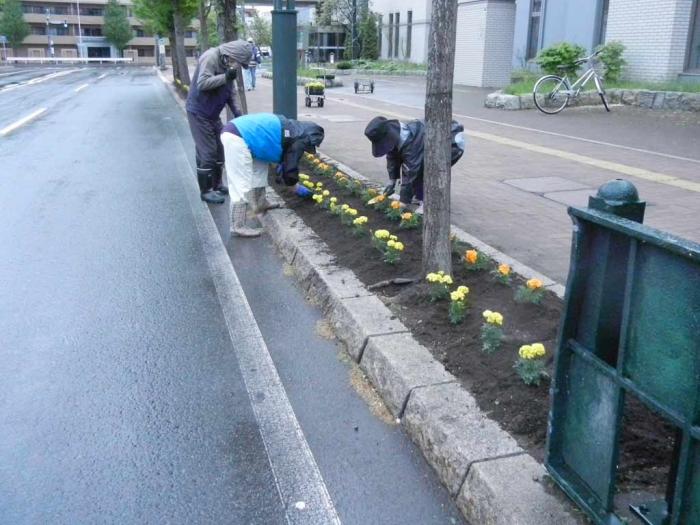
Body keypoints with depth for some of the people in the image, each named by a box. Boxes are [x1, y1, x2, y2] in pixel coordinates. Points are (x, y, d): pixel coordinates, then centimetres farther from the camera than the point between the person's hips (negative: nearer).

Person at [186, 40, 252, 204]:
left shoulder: (227, 64, 7)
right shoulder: (210, 57, -20)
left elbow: (230, 92, 11)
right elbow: (202, 83, -31)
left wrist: (237, 113, 1)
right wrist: (225, 77, -29)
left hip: (213, 114, 9)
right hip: (199, 113, -9)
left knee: (219, 150, 14)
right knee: (207, 153, -6)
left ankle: (217, 185, 27)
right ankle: (206, 191, 3)